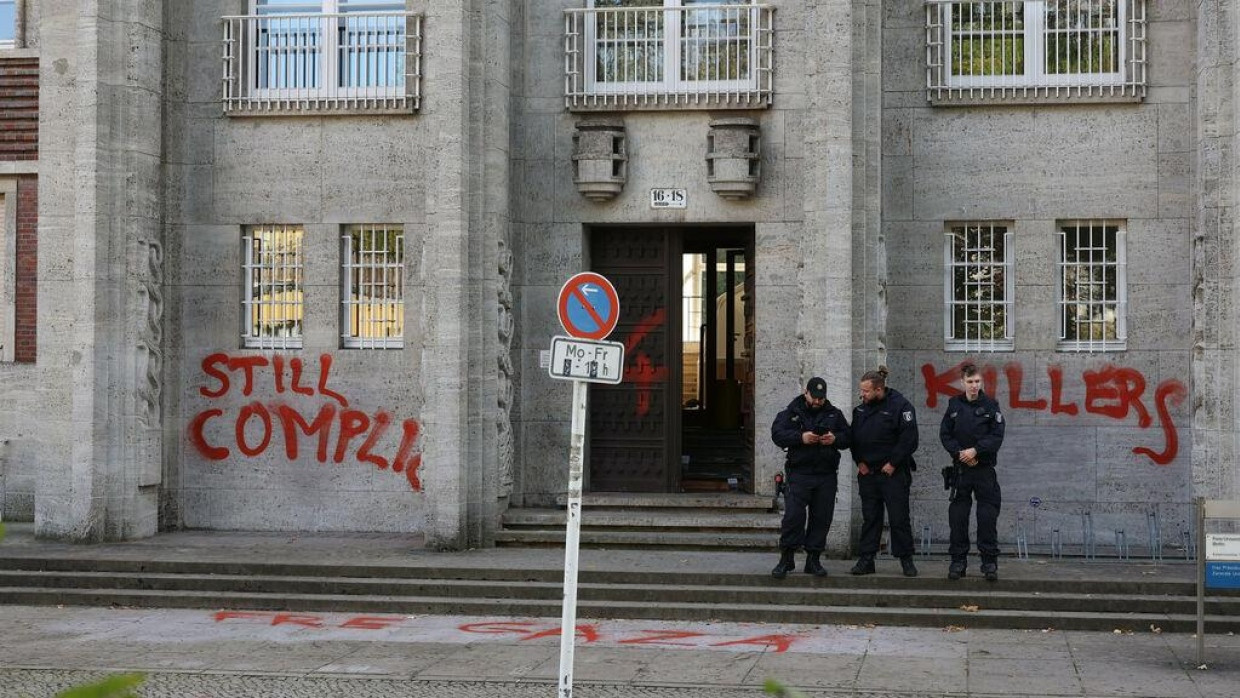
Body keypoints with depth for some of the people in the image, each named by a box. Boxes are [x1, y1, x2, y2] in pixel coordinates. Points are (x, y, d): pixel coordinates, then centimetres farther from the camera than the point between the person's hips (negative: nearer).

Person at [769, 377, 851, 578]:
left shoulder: (834, 414, 13)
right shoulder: (791, 413, 4)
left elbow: (847, 437, 12)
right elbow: (777, 434, -7)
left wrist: (835, 439, -10)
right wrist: (801, 437, -20)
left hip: (827, 476, 3)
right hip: (799, 473, -3)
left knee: (821, 518, 4)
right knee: (794, 515, -10)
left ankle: (813, 560, 14)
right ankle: (786, 558, -1)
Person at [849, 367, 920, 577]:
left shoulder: (900, 406, -11)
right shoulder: (861, 409, 9)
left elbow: (909, 439, -14)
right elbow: (854, 437, 16)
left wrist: (892, 464, -13)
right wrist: (859, 462, 4)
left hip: (893, 473, -5)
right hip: (867, 473, 5)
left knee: (899, 518, -1)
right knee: (870, 518, 9)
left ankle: (906, 560, 7)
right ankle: (866, 559, 12)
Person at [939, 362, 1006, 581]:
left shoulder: (990, 405, -1)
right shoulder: (954, 405, 5)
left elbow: (997, 436, -7)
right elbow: (945, 435, 4)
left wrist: (975, 450, -16)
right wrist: (960, 453, -9)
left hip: (985, 468, -2)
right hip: (960, 468, 2)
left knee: (987, 516, -2)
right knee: (958, 516, 2)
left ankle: (989, 562, 4)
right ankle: (958, 561, 10)